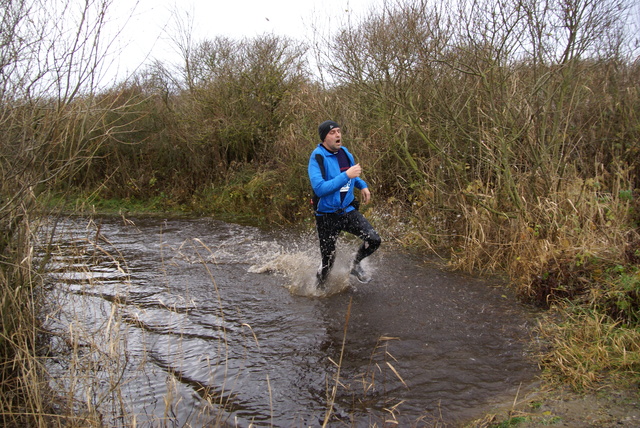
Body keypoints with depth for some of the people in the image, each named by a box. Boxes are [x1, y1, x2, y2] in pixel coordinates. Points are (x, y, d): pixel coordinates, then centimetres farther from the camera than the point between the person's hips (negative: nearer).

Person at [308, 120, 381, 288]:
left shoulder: (345, 153, 4)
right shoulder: (317, 158, -18)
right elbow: (320, 188, -31)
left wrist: (363, 185, 8)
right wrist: (347, 175, -31)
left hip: (348, 211, 5)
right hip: (327, 216, -5)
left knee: (374, 240, -10)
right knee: (328, 260, 4)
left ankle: (355, 265, 19)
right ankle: (318, 288, 35)